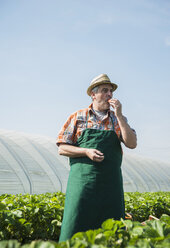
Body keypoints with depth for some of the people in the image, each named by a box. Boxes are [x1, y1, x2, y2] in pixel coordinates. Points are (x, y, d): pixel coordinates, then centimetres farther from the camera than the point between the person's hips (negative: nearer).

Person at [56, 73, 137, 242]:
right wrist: (86, 151, -12)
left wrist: (118, 115, -6)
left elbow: (132, 144, -1)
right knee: (75, 228, -4)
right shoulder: (78, 117, 7)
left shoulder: (118, 119, 13)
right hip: (83, 180, -2)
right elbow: (62, 149, 5)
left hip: (111, 183, 2)